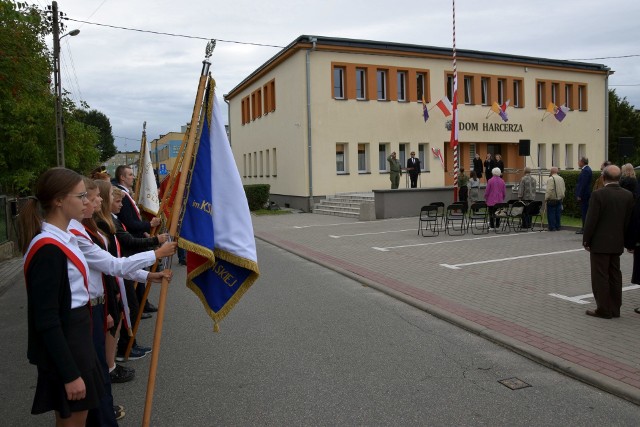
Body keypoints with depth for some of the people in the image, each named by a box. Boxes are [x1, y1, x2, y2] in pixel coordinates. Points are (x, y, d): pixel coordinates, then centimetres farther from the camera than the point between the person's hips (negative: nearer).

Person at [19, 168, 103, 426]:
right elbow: (46, 320, -23)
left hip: (77, 337, 9)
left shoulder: (63, 238, 6)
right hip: (64, 345, -9)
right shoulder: (48, 250, -23)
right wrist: (70, 374, -20)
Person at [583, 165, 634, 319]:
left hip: (600, 243, -6)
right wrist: (623, 240, 15)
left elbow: (591, 220, -15)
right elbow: (628, 221, 6)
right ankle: (615, 308, 22)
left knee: (600, 277, 2)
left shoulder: (598, 195, -16)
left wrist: (586, 240, -5)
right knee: (615, 275, 14)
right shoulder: (628, 195, 1)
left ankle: (603, 309, 7)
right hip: (617, 243, 6)